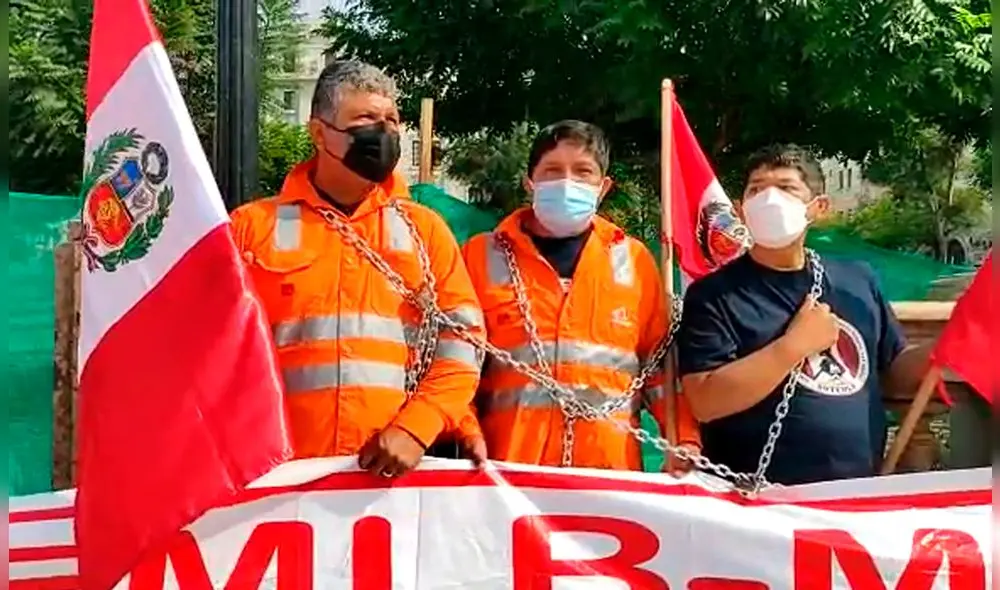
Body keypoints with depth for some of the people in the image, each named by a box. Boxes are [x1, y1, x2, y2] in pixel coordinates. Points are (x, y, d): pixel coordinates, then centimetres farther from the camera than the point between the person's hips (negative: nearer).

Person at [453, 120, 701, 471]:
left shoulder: (634, 260, 12)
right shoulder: (483, 255, 7)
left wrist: (685, 440, 1)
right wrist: (468, 433, -10)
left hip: (611, 470, 1)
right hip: (507, 469, -1)